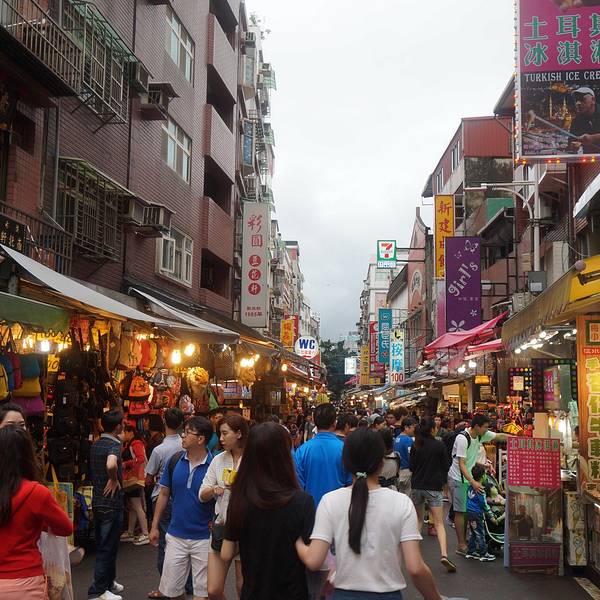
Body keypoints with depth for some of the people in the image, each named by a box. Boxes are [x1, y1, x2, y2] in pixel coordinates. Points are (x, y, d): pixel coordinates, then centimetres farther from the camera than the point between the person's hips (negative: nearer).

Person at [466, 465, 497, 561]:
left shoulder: (470, 486, 4)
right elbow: (484, 505, -16)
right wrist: (491, 517, -8)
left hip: (469, 513, 8)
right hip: (477, 514, -8)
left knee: (472, 534, 16)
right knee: (480, 534, 2)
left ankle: (471, 552, 23)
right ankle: (483, 554, 8)